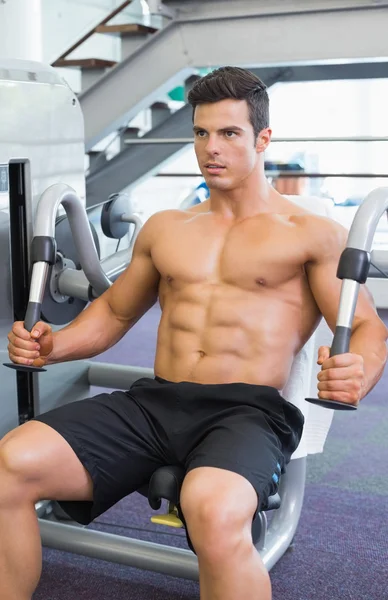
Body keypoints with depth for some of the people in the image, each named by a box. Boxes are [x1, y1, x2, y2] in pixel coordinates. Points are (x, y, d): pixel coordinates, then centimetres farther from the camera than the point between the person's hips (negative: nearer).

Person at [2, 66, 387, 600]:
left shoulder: (312, 234, 7)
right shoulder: (164, 228, 21)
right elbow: (114, 311, 28)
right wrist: (55, 345, 7)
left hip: (248, 409, -4)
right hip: (153, 400, 5)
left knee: (214, 511, -39)